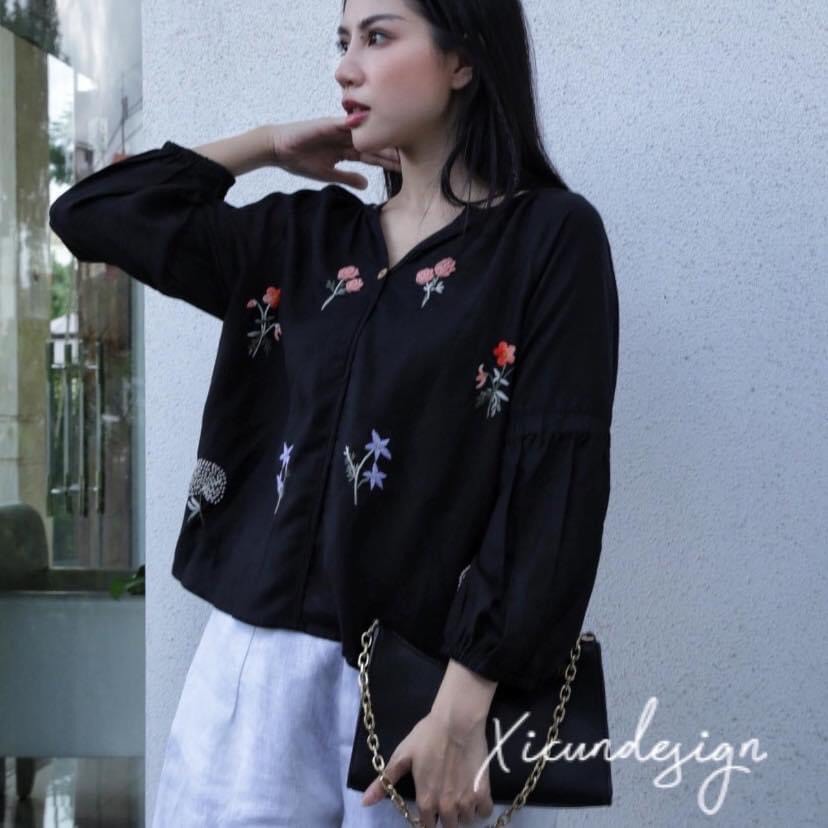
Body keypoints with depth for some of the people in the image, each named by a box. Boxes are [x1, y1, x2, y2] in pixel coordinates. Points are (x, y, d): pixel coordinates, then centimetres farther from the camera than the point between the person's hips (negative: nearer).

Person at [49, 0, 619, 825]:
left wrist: (464, 709, -17)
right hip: (262, 661, 5)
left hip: (432, 674, -4)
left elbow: (556, 484, -12)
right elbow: (92, 215, 11)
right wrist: (265, 144, 8)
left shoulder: (550, 236, -5)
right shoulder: (306, 235, 10)